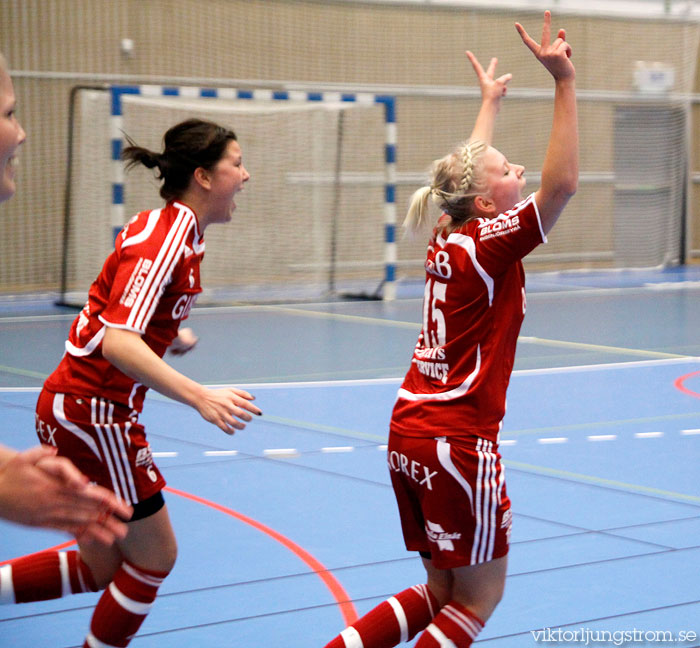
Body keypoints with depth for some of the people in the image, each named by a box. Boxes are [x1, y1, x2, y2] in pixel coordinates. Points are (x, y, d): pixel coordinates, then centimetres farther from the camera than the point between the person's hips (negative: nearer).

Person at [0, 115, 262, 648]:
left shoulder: (173, 229, 7)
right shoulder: (163, 239, -21)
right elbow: (116, 342, -32)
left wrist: (169, 335, 25)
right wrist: (199, 396, -41)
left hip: (78, 408, 9)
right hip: (94, 414, -9)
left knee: (100, 568, 15)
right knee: (154, 557, 5)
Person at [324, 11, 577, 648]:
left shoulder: (448, 239, 8)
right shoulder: (488, 245, -13)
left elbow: (467, 167, 27)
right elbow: (562, 183, -25)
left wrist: (490, 101, 40)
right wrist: (564, 82, -27)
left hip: (410, 430, 8)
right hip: (458, 441, -8)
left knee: (442, 589, 17)